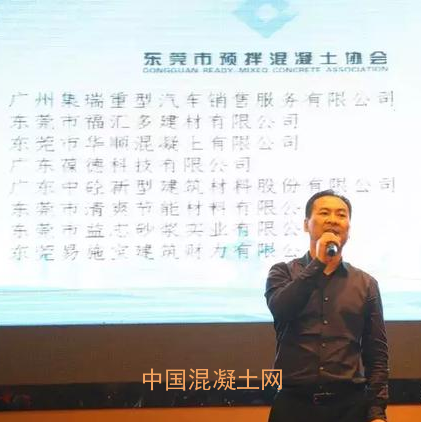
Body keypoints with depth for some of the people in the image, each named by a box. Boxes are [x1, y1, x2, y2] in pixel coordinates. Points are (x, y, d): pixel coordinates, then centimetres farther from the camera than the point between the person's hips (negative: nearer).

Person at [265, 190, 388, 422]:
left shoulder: (366, 284, 8)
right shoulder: (283, 273, 6)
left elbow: (377, 353, 7)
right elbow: (280, 309, -15)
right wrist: (318, 264, -14)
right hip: (294, 403, -1)